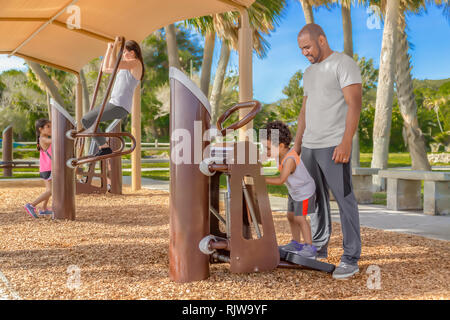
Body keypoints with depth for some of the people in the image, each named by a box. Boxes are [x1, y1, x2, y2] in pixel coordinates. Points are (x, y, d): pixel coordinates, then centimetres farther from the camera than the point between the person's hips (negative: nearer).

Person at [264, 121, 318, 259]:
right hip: (294, 191, 9)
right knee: (291, 216, 12)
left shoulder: (289, 159, -35)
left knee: (300, 218, -10)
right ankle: (296, 243, 23)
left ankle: (309, 247, -3)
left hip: (305, 191, -9)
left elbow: (281, 180, -39)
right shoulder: (282, 153, -10)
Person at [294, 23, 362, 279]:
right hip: (310, 145, 8)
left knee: (345, 200, -5)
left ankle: (351, 260, 0)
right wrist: (297, 143, 18)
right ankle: (319, 249, 23)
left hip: (333, 145, -8)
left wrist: (346, 142, -22)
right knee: (316, 198, 12)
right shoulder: (310, 72, 19)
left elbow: (354, 104, -15)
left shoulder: (344, 64, -6)